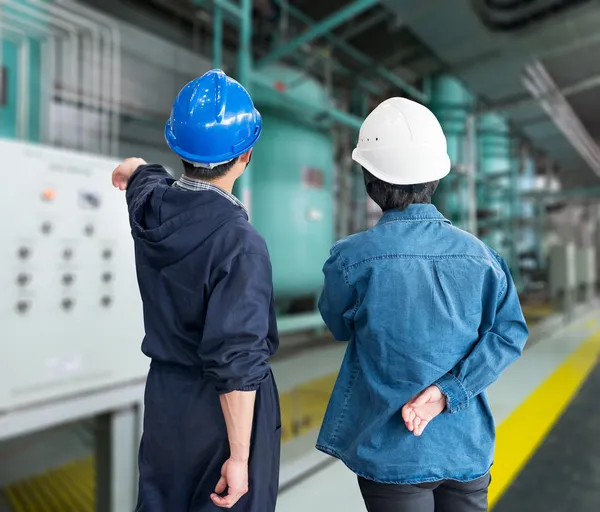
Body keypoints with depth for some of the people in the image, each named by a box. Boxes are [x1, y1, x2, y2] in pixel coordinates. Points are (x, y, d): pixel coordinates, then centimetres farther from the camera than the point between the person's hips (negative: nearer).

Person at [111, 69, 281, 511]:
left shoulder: (149, 206, -7)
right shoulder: (240, 245, -28)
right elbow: (236, 367, -28)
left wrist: (132, 170, 42)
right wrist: (239, 457, -16)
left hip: (164, 393, 7)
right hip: (225, 408, -6)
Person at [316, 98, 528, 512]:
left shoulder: (351, 259, -20)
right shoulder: (478, 255, -10)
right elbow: (510, 333, -9)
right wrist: (449, 390, -14)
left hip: (392, 454, -3)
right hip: (468, 449, 3)